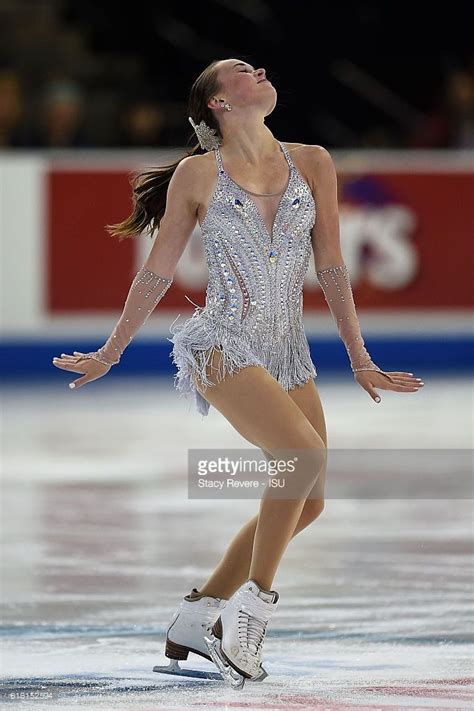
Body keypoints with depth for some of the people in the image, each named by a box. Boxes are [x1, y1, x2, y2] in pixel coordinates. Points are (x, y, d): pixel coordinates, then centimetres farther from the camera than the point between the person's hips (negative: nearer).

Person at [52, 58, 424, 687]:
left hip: (289, 352, 6)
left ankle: (200, 614, 17)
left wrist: (360, 361, 11)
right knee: (305, 453, -27)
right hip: (224, 345, -6)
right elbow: (156, 275, 7)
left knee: (308, 502, 3)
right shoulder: (197, 175, -1)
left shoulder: (313, 163, 8)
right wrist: (109, 354, 11)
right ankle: (253, 601, -15)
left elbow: (332, 269, 11)